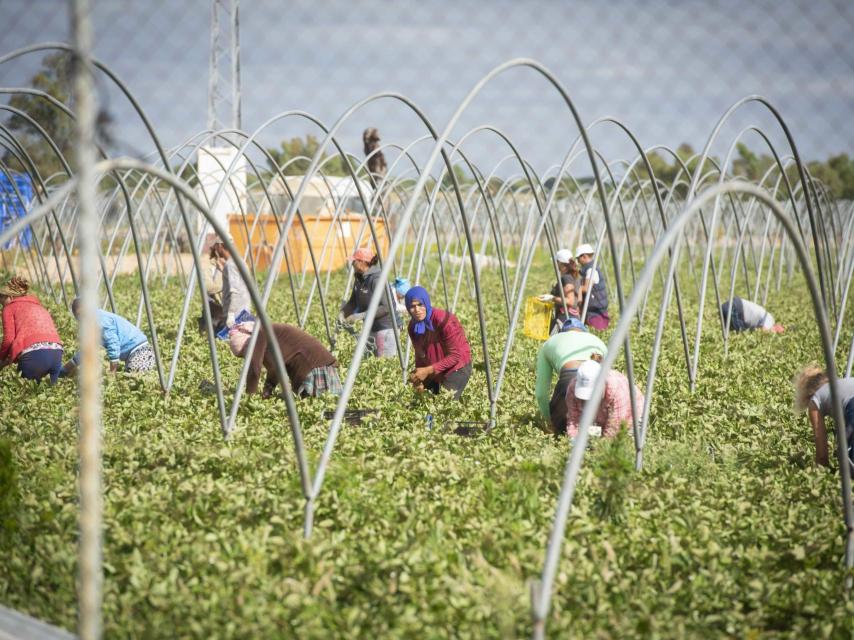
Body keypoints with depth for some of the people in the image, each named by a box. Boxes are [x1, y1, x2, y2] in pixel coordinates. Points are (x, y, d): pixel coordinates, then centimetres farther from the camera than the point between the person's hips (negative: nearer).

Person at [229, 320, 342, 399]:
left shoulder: (262, 335, -6)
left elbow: (254, 369, -9)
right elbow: (274, 368, 31)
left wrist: (249, 395, -1)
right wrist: (266, 392, 22)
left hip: (315, 367, -10)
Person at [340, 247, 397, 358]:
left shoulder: (376, 280, -21)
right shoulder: (359, 279, 6)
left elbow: (386, 307, -26)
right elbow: (353, 302, 15)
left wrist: (361, 315, -27)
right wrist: (343, 313, -6)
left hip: (385, 327, -9)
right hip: (371, 327, 9)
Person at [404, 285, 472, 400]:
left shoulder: (444, 320, -26)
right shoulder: (413, 326, -6)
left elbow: (455, 356, -23)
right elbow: (420, 354, 7)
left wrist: (428, 371, -26)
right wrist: (419, 378, -9)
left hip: (456, 368, -7)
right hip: (432, 372, 7)